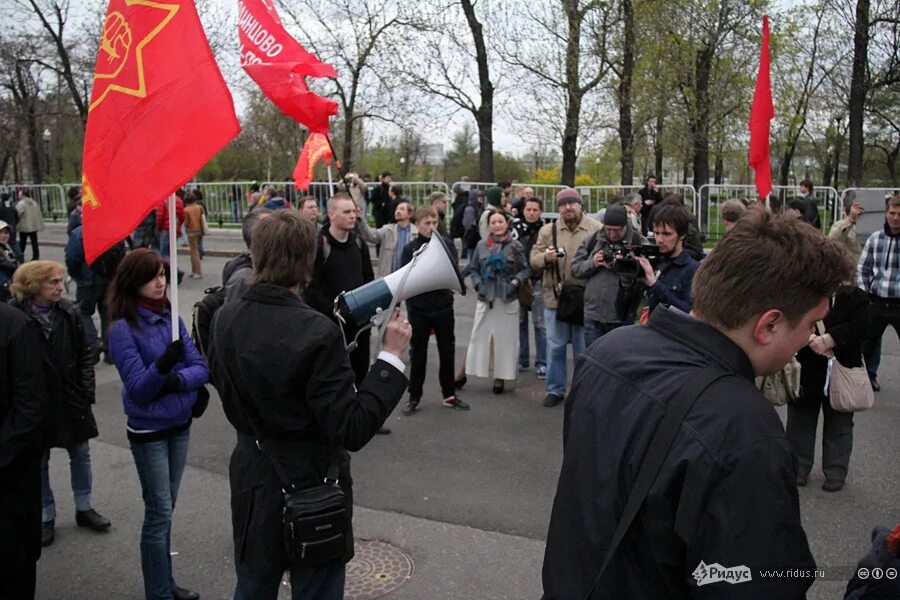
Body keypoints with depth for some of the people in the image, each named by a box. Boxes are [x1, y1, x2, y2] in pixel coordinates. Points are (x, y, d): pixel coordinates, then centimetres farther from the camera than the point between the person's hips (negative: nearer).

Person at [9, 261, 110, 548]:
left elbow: (85, 353, 3)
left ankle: (84, 508, 30)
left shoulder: (70, 312, -4)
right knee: (39, 461, 11)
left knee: (81, 454, 13)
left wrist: (85, 390, -3)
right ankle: (46, 516, 27)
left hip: (71, 399, 3)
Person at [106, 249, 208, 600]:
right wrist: (162, 365, -36)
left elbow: (202, 368, -3)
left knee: (165, 509, 17)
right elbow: (138, 389, -19)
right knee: (159, 513, 1)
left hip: (180, 425, 6)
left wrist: (177, 380, -22)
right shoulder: (123, 328, -15)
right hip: (149, 430, -5)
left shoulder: (172, 317, 1)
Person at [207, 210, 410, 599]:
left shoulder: (224, 319, -7)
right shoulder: (317, 333, -26)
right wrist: (392, 356, -22)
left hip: (253, 484, 6)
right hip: (311, 489, -5)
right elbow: (352, 431, -24)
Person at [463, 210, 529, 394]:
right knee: (478, 337, 2)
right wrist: (478, 284, -6)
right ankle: (463, 373, 10)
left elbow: (524, 270, 3)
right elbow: (473, 268, 9)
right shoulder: (481, 245, 3)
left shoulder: (516, 246, -1)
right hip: (485, 298, 1)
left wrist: (515, 282, -13)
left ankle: (500, 377, 17)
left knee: (505, 338, 6)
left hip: (508, 299, 0)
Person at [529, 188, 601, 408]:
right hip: (555, 297, 2)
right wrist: (545, 257, -18)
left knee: (583, 348, 10)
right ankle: (555, 390, 23)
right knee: (555, 346, 10)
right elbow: (534, 259, 3)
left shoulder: (597, 229, -1)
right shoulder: (548, 230, 5)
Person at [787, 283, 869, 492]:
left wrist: (827, 338, -25)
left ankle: (836, 472, 25)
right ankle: (799, 468, 26)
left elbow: (859, 326, -15)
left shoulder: (857, 297, -2)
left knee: (838, 423, 11)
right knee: (801, 420, 12)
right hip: (805, 370, 1)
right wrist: (809, 338, -26)